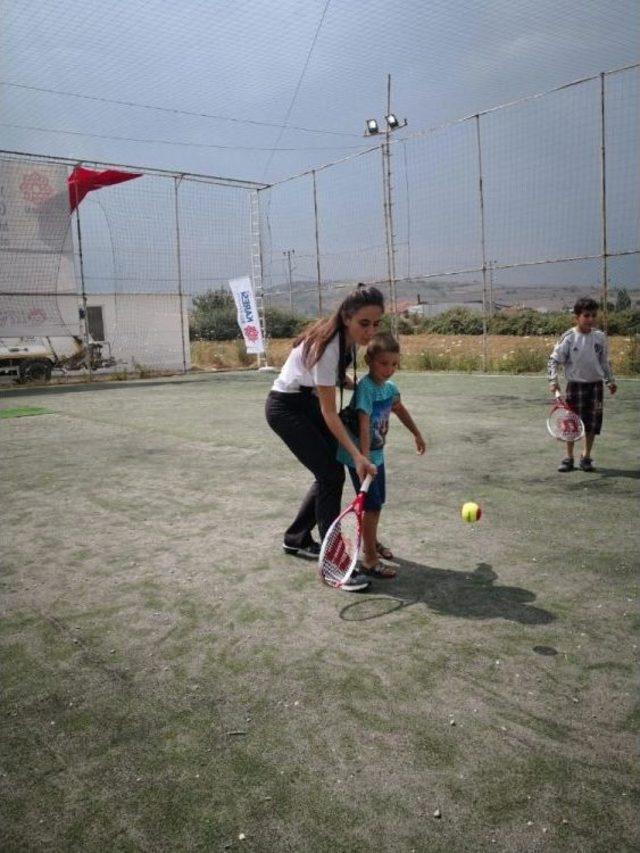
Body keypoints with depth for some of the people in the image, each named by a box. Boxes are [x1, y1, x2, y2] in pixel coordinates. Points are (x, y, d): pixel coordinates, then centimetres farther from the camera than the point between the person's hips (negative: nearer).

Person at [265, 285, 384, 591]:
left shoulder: (350, 337, -9)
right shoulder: (327, 346, -33)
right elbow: (329, 413, -30)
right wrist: (357, 455, -35)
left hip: (309, 402, 9)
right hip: (285, 407, -8)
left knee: (329, 474, 9)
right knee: (332, 475, -15)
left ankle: (296, 538, 27)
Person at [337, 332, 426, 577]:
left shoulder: (390, 388, 1)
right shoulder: (365, 388, -25)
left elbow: (400, 410, 22)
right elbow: (364, 426, -34)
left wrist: (417, 435, 30)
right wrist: (363, 460, -41)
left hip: (377, 453, 8)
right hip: (360, 456, -8)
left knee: (377, 502, 19)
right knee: (372, 505, -8)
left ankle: (371, 542, 40)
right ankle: (369, 560, 0)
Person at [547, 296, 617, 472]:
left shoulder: (600, 336, 3)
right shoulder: (568, 338, -9)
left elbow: (605, 362, 15)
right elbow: (554, 360, -8)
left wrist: (610, 380, 15)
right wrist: (553, 381, -18)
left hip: (595, 385, 3)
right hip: (575, 385, -3)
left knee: (592, 424, 6)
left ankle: (586, 458, 20)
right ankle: (569, 458, 16)